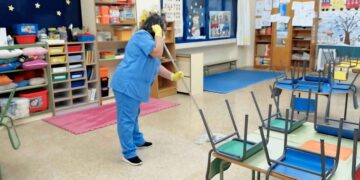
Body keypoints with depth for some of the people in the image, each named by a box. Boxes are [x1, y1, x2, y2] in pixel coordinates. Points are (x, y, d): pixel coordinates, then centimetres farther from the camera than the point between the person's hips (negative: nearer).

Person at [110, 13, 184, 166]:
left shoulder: (148, 39, 20)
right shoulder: (142, 35, -12)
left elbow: (156, 66, 21)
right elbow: (158, 53, -25)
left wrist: (172, 76, 16)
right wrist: (158, 34, -12)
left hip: (132, 85, 11)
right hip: (126, 84, -11)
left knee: (133, 115, 24)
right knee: (127, 119, -3)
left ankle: (138, 141, 40)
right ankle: (128, 153, 5)